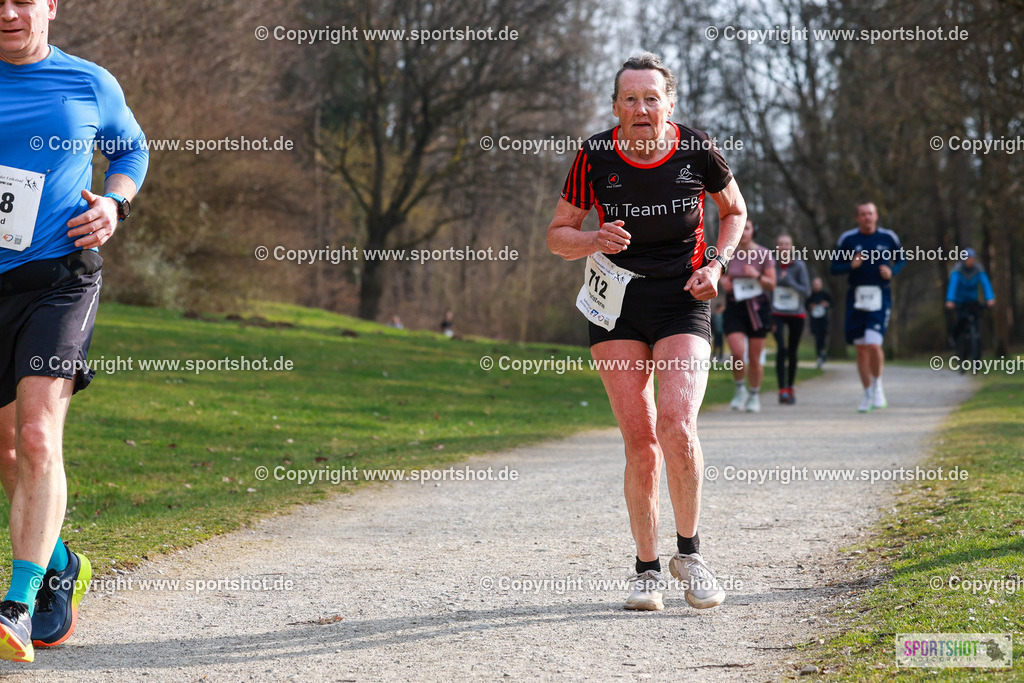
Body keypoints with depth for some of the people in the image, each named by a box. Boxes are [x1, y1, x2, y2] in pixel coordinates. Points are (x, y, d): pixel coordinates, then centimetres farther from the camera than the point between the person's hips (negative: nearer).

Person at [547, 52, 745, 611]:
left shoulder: (697, 150, -7)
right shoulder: (595, 156, -7)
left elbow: (734, 212, 11)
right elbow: (557, 235, 2)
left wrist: (715, 264, -5)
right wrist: (595, 241, -19)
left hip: (683, 301, -1)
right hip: (618, 303, 1)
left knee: (676, 425, -19)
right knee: (639, 440, -4)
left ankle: (688, 553, 1)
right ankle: (647, 571, 10)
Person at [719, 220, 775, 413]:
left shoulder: (764, 254, -3)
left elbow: (772, 284, -2)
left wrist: (757, 275, -19)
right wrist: (724, 282, -5)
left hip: (757, 308, -1)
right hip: (734, 308, 1)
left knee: (755, 358, 3)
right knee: (737, 353, -16)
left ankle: (754, 396, 22)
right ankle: (740, 389, 8)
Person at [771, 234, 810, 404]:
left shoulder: (799, 266, -4)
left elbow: (806, 291, -9)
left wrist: (790, 282, -21)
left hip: (796, 315, 1)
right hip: (777, 314, -1)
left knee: (793, 352, 8)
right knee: (781, 349, -17)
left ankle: (790, 388, 24)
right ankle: (782, 390, -20)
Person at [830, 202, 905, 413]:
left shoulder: (888, 238, 4)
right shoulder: (847, 239, 3)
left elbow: (902, 259, 17)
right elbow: (835, 268, 6)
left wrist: (892, 271, -4)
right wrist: (851, 265, -14)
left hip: (880, 298, -1)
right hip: (856, 298, 2)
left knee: (874, 345, -17)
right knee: (861, 348, 5)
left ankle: (877, 386, 7)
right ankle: (868, 394, 18)